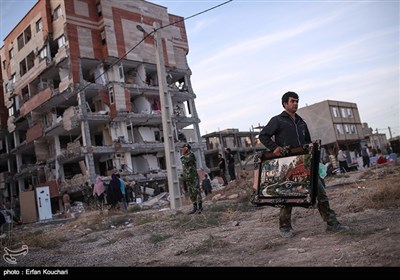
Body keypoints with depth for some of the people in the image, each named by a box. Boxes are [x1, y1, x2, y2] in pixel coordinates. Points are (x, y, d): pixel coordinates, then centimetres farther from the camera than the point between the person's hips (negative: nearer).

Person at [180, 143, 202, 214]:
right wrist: (183, 177, 18)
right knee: (191, 193, 9)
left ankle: (200, 207, -5)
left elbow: (186, 161, -25)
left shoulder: (191, 155, -7)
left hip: (193, 177, -8)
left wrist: (182, 155, -11)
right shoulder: (184, 157, 18)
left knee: (196, 191, -8)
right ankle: (195, 207, 15)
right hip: (187, 178, 8)